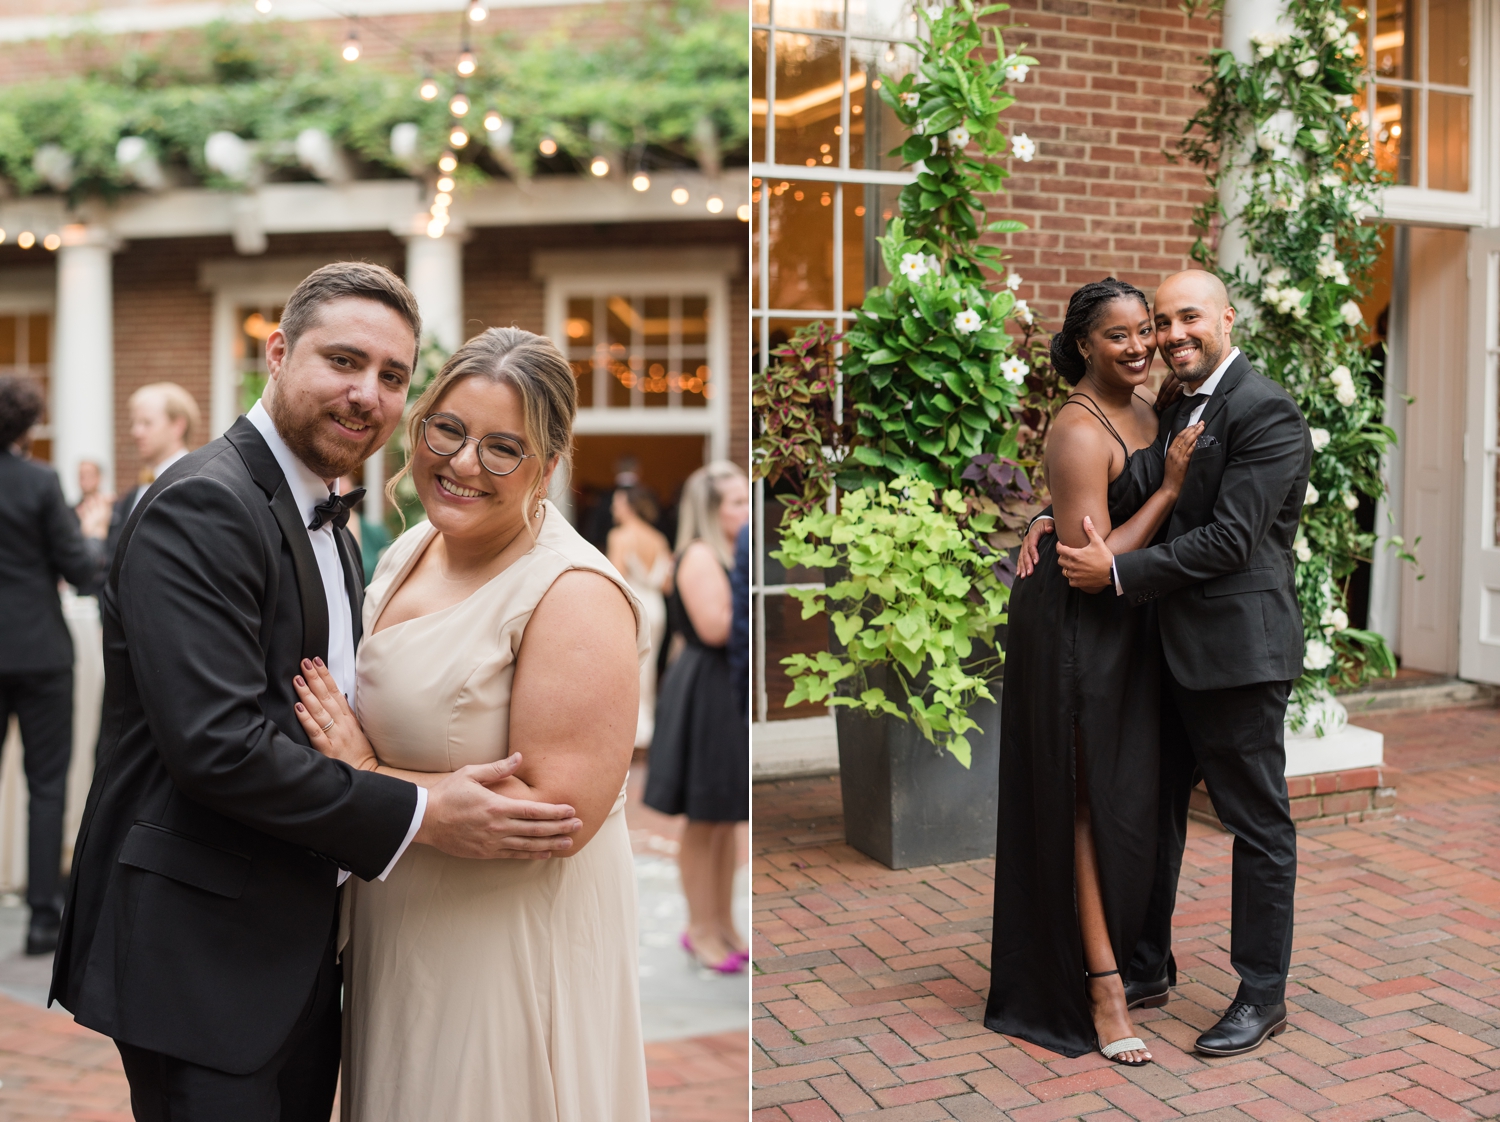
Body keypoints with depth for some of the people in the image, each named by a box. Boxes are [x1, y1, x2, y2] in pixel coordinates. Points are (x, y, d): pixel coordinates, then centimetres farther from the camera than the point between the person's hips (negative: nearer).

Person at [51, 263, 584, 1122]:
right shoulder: (201, 509, -18)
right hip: (202, 958, -9)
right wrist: (420, 817, -22)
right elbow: (215, 744, -26)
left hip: (300, 950, 9)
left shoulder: (328, 521, 13)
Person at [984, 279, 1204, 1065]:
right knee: (1086, 801, 0)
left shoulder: (1145, 406, 6)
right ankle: (1102, 987, 10)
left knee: (1125, 797, 17)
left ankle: (1104, 950, 35)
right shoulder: (1079, 433, -21)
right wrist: (1169, 488, -21)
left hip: (1125, 625, 9)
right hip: (1073, 631, -9)